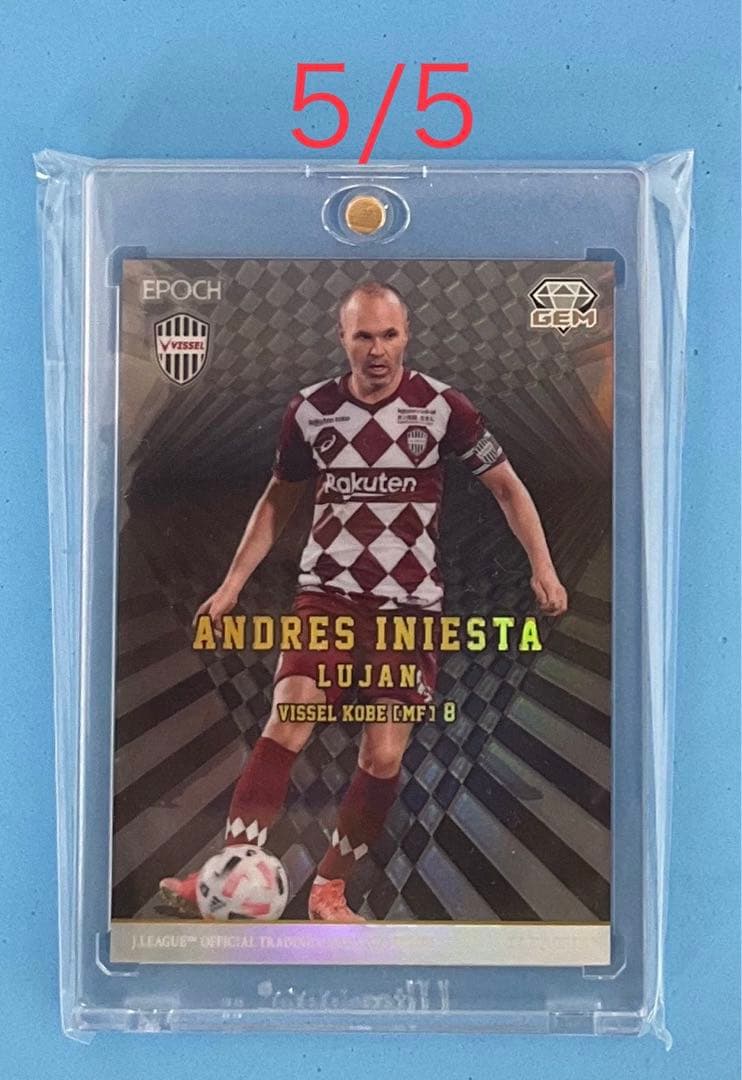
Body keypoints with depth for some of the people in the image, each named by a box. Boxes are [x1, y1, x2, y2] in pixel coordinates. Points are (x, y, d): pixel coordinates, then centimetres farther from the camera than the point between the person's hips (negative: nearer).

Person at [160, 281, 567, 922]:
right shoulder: (311, 410, 2)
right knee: (286, 727, -15)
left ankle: (330, 890, 17)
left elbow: (506, 485, 5)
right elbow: (278, 501, 14)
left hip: (411, 604, -1)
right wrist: (232, 586, 10)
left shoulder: (442, 406, -4)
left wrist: (542, 567, -6)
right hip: (327, 593, 1)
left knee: (384, 757, -1)